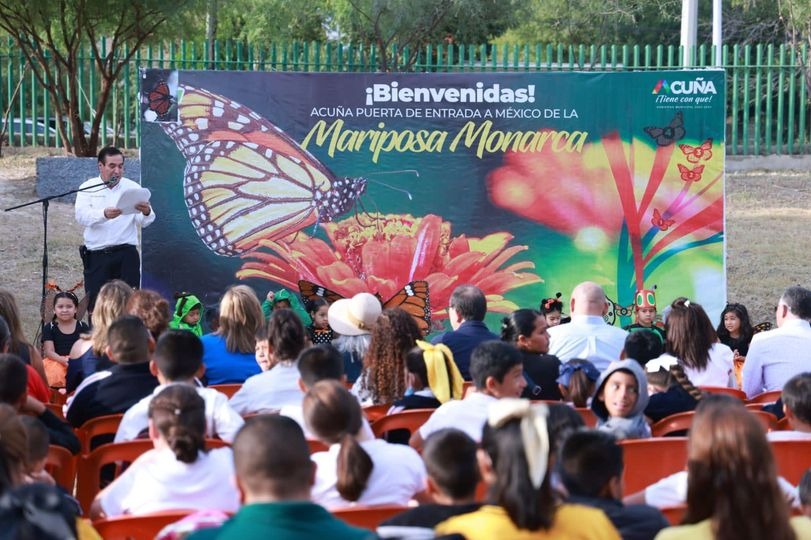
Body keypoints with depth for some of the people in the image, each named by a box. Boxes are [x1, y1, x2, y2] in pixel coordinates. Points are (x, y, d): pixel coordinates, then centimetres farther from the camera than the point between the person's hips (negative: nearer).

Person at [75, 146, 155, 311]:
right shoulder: (88, 188, 7)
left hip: (126, 254, 0)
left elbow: (144, 222, -2)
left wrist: (147, 213, -27)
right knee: (95, 303, -1)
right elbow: (81, 216, -10)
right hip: (97, 255, 0)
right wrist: (104, 214, -30)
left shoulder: (132, 188, 8)